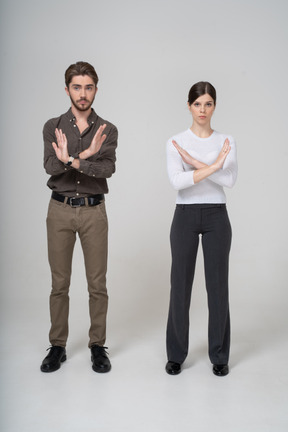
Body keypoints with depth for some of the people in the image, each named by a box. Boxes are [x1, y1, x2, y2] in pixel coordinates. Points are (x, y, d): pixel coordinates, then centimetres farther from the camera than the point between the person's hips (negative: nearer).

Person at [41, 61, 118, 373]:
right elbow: (50, 166, -12)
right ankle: (57, 346, 20)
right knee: (59, 282, 7)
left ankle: (98, 346, 18)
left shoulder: (107, 130, 3)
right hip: (60, 209, 0)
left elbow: (107, 168, -13)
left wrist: (71, 160, -25)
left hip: (93, 210, 0)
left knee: (97, 283, 4)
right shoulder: (53, 127, 4)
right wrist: (85, 156, -27)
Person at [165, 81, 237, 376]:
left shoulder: (226, 141, 4)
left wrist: (195, 162, -18)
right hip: (185, 217, -1)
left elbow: (230, 179, -13)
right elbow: (177, 181, -17)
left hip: (216, 217, 1)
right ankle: (176, 354, 22)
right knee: (180, 285, 5)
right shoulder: (175, 142, -1)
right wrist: (213, 165, -22)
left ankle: (219, 355, 22)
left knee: (218, 286, 5)